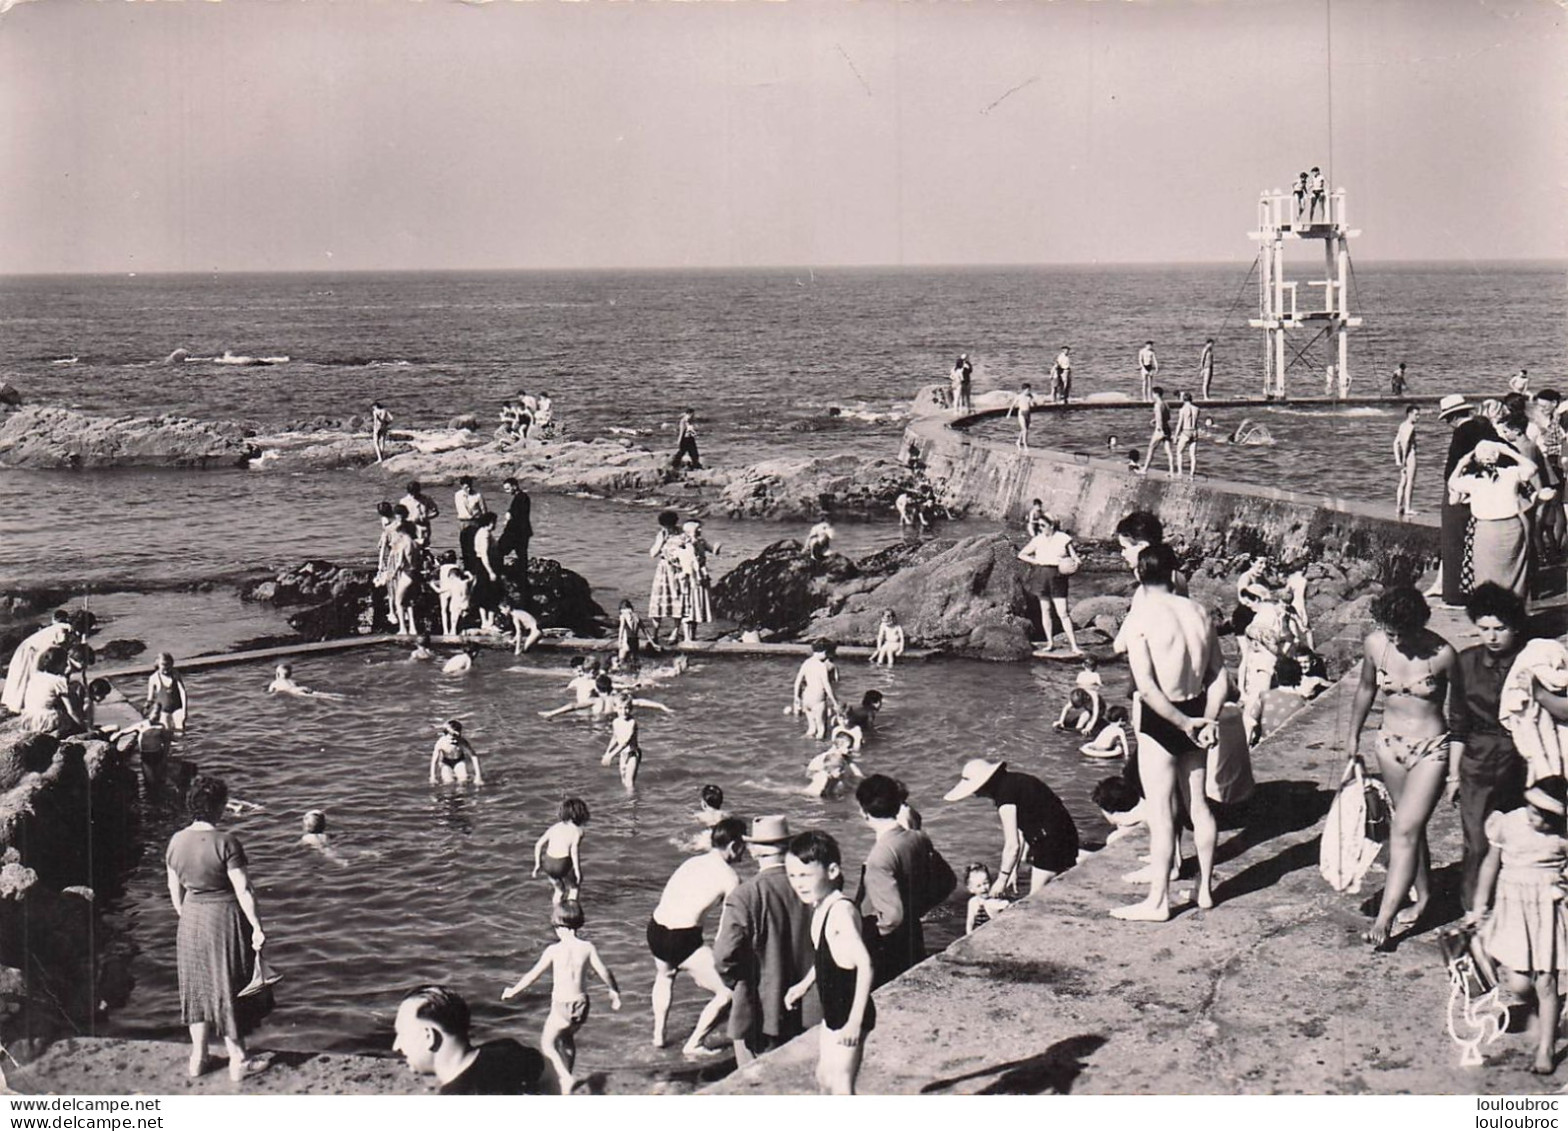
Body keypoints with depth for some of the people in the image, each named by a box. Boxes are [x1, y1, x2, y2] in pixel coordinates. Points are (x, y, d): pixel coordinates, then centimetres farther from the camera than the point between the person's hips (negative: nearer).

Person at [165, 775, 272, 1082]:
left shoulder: (176, 842, -2)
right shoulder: (226, 843, -20)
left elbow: (175, 889, 7)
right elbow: (243, 890, -18)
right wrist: (257, 927, -13)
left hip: (191, 922, 5)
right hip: (226, 919, -5)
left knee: (199, 986, 17)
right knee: (230, 989, 6)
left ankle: (198, 1058, 24)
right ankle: (237, 1060, 14)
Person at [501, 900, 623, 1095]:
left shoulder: (554, 950, -13)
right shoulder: (587, 948, -6)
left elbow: (533, 975, -6)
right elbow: (603, 972, -4)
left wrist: (513, 991, 9)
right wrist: (614, 992, 14)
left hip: (561, 1006, -4)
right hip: (581, 1003, 4)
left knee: (547, 1042, 12)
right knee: (568, 1039, 27)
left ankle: (565, 1078, -6)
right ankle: (566, 1079, 38)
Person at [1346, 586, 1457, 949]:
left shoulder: (1441, 654, -19)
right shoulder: (1375, 644, -7)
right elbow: (1366, 689, 11)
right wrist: (1354, 737, 17)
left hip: (1431, 750, -5)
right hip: (1390, 745, 5)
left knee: (1405, 830, -10)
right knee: (1411, 826, 16)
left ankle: (1385, 916, -9)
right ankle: (1423, 895, 32)